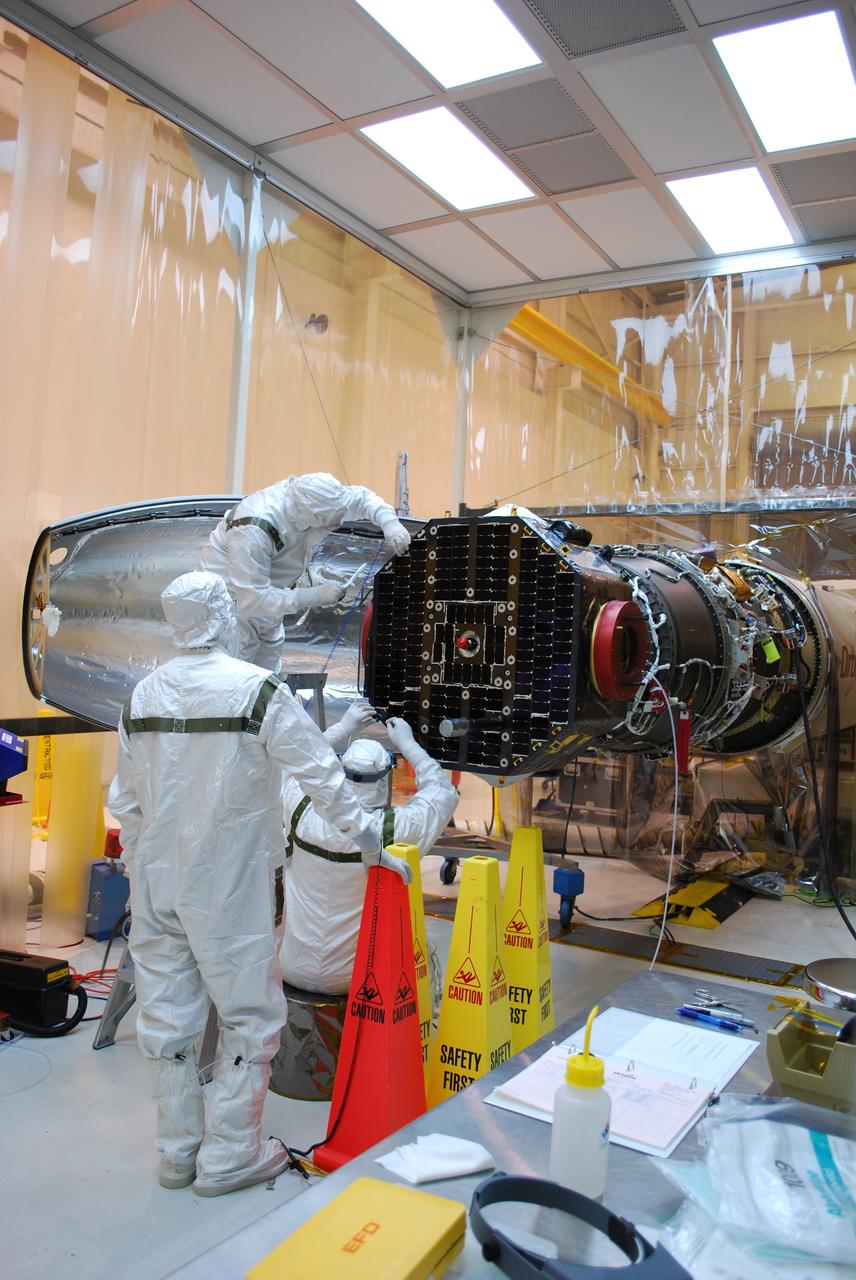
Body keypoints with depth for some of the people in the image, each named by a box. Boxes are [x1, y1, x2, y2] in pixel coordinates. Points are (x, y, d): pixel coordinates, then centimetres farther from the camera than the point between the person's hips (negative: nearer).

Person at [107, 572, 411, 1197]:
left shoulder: (143, 694, 3)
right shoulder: (259, 689, -14)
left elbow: (125, 800, 9)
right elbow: (322, 776, -11)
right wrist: (373, 846, -1)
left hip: (157, 881, 6)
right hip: (229, 886, -6)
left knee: (169, 1017, 15)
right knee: (251, 1015, 10)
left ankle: (179, 1151, 31)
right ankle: (228, 1156, 19)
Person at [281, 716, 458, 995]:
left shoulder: (303, 812, -17)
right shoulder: (396, 828, -22)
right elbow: (444, 792, -1)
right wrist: (407, 743, 6)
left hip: (293, 971, 2)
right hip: (356, 979, -2)